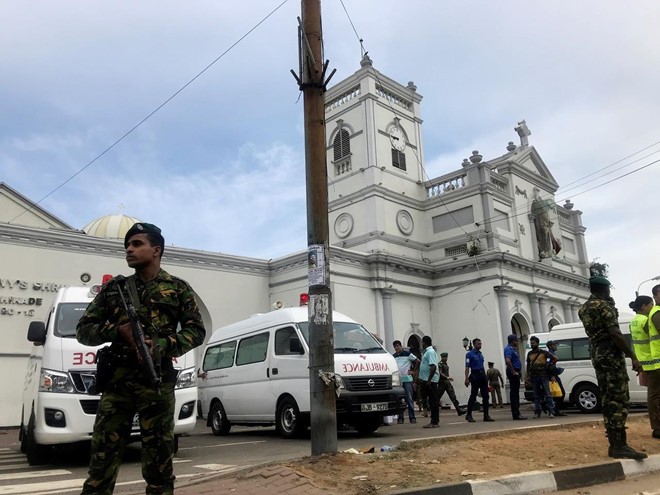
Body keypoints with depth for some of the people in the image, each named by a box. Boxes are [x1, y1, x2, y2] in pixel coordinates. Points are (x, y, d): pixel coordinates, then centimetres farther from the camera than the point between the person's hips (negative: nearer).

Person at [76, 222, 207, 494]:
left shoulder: (178, 288, 9)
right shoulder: (114, 288, 15)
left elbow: (197, 330, 4)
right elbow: (83, 330, 13)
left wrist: (163, 345, -13)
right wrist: (117, 329, -7)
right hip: (117, 380, 2)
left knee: (158, 460, 3)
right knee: (102, 458, 1)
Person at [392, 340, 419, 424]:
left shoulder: (407, 354, -2)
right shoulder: (393, 356, 11)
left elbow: (418, 361, 1)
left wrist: (413, 371, 0)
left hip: (407, 379, -3)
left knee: (409, 399, -2)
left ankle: (412, 417, 4)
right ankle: (400, 418, 10)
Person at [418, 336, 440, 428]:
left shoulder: (430, 352, -15)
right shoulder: (427, 351, 16)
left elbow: (433, 367, -24)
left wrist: (429, 380, -25)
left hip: (430, 380, -10)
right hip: (426, 380, 10)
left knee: (433, 401, -4)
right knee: (433, 401, 12)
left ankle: (435, 422, 0)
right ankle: (434, 421, 17)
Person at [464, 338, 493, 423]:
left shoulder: (480, 354, 15)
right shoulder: (469, 354, -6)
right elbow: (467, 367, -11)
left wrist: (485, 377, 17)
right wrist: (467, 379, -18)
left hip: (483, 375, 7)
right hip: (475, 375, -7)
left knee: (485, 396, 4)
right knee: (473, 396, -3)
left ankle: (486, 415, 9)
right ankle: (469, 415, 7)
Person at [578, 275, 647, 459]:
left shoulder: (583, 309, 16)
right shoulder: (604, 305, -11)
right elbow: (615, 334, -19)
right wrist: (633, 357, -17)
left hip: (597, 356, 9)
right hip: (611, 355, -9)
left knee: (608, 400, 9)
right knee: (620, 400, -9)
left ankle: (614, 444, 11)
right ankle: (620, 445, -12)